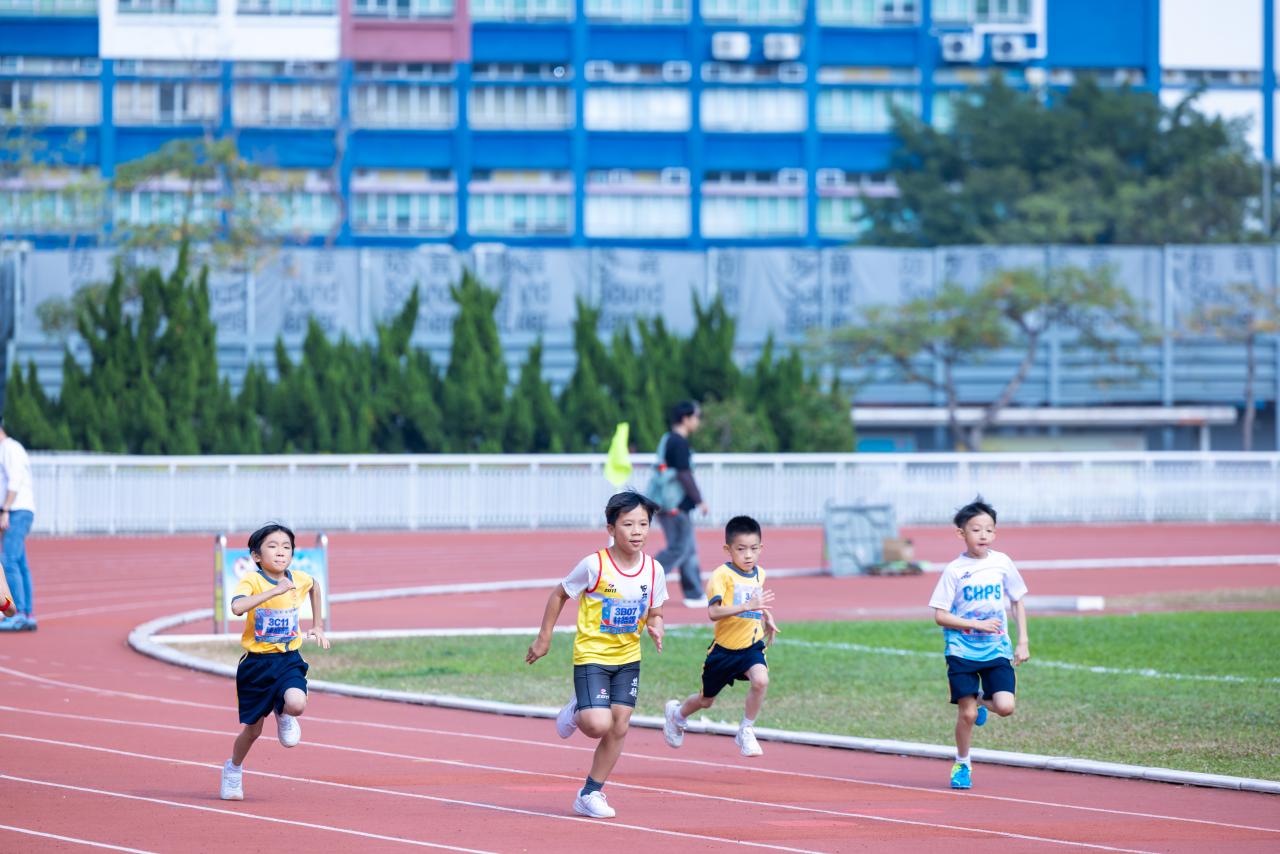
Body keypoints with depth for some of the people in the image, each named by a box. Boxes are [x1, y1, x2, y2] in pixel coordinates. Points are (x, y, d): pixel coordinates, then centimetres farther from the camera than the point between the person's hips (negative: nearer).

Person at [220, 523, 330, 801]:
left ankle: (283, 715, 11)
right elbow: (237, 607, -37)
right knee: (253, 729, 8)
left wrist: (317, 625, 22)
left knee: (296, 704, -28)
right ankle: (234, 768, 39)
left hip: (288, 660, 2)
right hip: (256, 664, -2)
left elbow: (314, 586, 24)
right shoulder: (252, 581, -16)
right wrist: (274, 591, -38)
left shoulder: (299, 579, -2)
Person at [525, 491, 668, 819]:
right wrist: (544, 638, -1)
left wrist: (656, 628, -15)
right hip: (591, 655, -5)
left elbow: (655, 613, 9)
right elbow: (559, 594, -3)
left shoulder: (653, 570, -5)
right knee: (598, 725, -19)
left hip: (628, 658, 5)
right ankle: (576, 711, 19)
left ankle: (590, 795, 16)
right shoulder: (595, 565, -17)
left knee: (619, 727, 2)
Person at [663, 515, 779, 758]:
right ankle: (677, 714, 48)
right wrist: (747, 606, -38)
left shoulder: (759, 574, 5)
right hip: (725, 647, -3)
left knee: (760, 680, -28)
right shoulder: (723, 575, -17)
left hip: (751, 645, 3)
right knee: (706, 700, 14)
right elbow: (713, 612, -30)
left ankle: (746, 731, -9)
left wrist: (767, 618, 14)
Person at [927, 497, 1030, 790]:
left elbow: (1018, 602, 13)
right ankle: (962, 765, 18)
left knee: (1005, 707, -14)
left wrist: (1023, 642, 7)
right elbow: (940, 616, -8)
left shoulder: (1002, 563, 1)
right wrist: (977, 624, -17)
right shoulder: (954, 571, -7)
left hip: (997, 650, 2)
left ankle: (981, 700, 21)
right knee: (967, 714, -4)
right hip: (962, 651, -2)